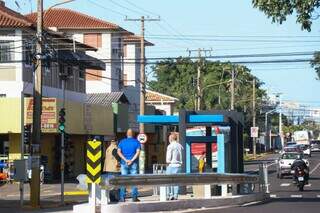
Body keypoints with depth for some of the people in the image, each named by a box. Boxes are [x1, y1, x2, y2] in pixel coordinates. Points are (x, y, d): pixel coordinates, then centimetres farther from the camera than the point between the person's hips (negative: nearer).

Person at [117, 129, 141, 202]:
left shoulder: (122, 142, 7)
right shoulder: (136, 142, 2)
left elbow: (119, 152, -5)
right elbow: (138, 152, -10)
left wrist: (125, 160, -10)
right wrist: (131, 160, -13)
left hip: (124, 163, 1)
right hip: (133, 163, -1)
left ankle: (122, 197, -1)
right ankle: (134, 197, -1)